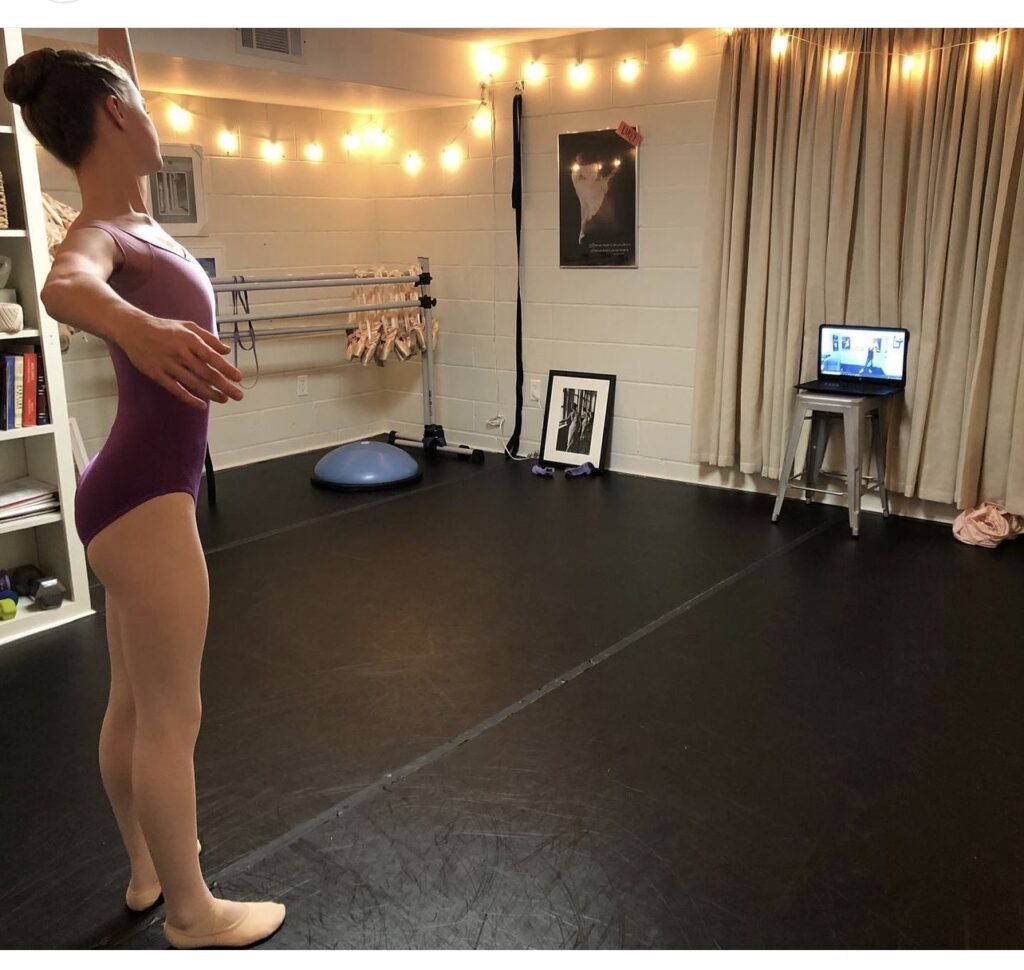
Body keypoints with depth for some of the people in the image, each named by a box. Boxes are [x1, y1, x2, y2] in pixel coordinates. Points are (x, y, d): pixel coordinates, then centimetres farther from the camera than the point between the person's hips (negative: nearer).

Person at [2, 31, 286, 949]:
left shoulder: (128, 211, 8)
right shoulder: (99, 234, -18)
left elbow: (111, 64, 21)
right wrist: (134, 324, -65)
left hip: (140, 490, 10)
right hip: (143, 497, -10)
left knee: (134, 703, 19)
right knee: (171, 716, 3)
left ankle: (146, 870, 37)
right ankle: (192, 911, 21)